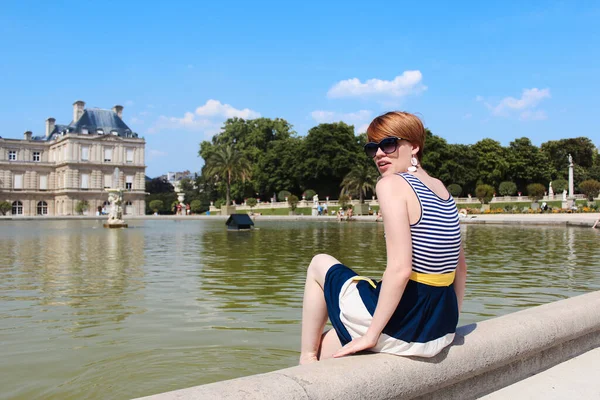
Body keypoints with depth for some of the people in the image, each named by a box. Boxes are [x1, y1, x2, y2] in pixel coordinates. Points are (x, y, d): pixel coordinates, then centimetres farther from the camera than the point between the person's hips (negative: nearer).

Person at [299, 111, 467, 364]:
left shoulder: (391, 184, -15)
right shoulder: (440, 189, 10)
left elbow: (400, 269, -24)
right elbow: (460, 267, 14)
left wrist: (371, 335, -17)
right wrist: (448, 324, 20)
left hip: (402, 326, -8)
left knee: (319, 265, 18)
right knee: (328, 345, 27)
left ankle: (307, 359, 23)